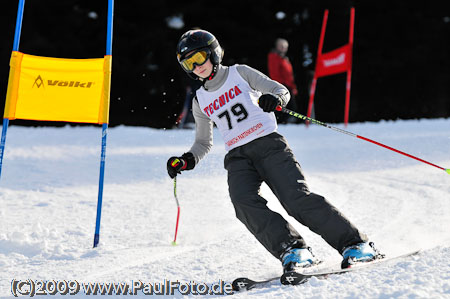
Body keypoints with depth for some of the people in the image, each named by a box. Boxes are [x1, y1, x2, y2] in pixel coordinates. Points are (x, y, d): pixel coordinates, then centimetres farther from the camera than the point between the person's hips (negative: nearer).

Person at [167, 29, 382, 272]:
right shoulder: (200, 101, 19)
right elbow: (203, 143, 27)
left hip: (268, 144, -3)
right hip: (238, 158, 4)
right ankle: (291, 250, -31)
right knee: (244, 202, -27)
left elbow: (282, 91, 5)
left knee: (296, 197, -20)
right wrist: (187, 161, 8)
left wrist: (275, 99, -19)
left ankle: (354, 244, -17)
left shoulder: (240, 73, 8)